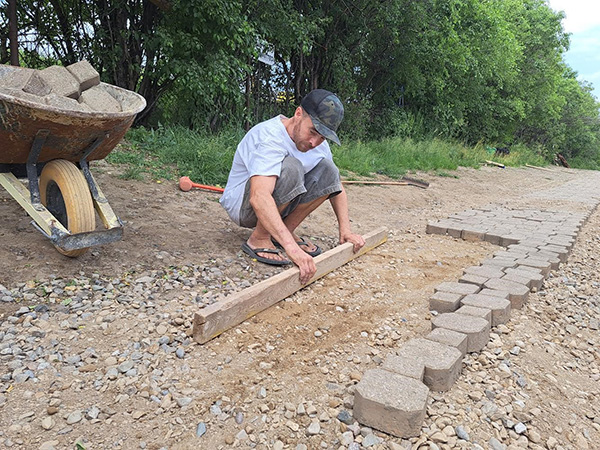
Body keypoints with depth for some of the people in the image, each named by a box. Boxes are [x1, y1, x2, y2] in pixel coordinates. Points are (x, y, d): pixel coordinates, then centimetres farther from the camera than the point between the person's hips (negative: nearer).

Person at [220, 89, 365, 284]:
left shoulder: (318, 143, -4)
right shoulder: (269, 136, -29)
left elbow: (335, 185, 5)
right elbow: (259, 198, -43)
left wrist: (345, 230, -8)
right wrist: (291, 247, -53)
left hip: (276, 206, 7)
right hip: (242, 202, -7)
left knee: (328, 171, -12)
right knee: (290, 168, -33)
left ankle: (286, 230, -4)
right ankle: (259, 238, -18)